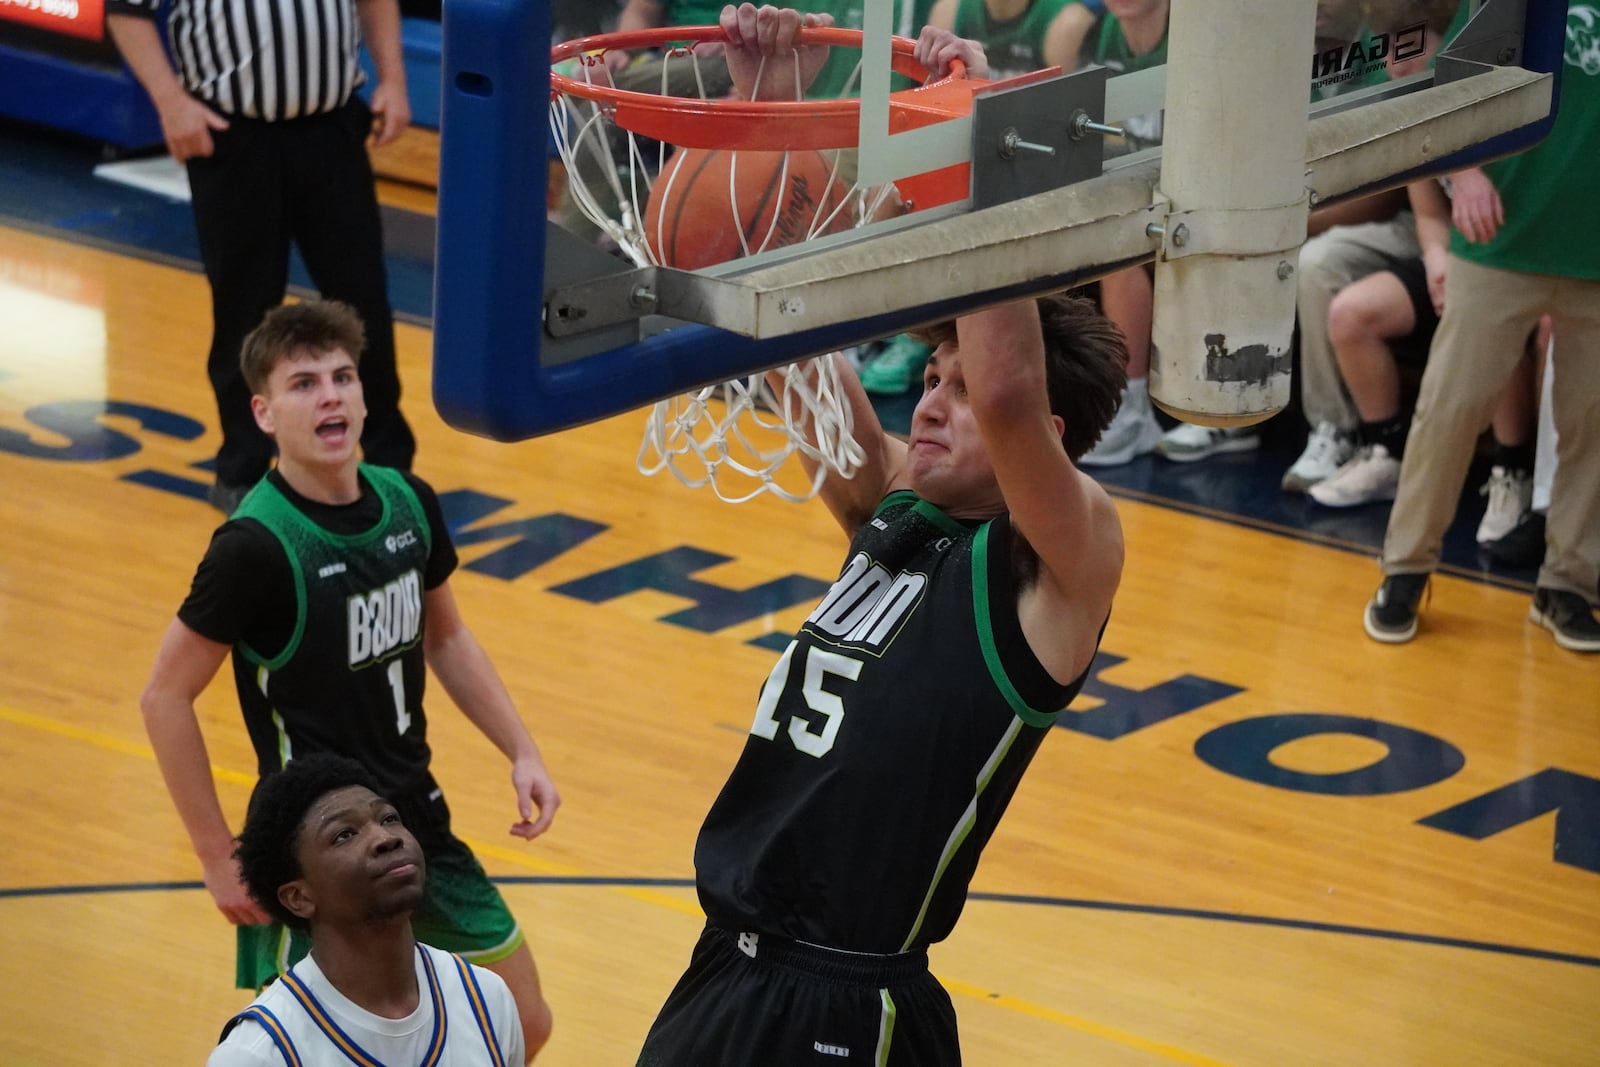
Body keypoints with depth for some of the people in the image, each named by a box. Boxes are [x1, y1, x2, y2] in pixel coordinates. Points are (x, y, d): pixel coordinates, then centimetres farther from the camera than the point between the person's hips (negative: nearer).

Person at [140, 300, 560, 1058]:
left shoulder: (407, 504, -1)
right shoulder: (256, 546, -21)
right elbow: (166, 698, -15)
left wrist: (520, 752, 8)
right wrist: (219, 858, -14)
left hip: (421, 824, 7)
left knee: (523, 1026, 14)